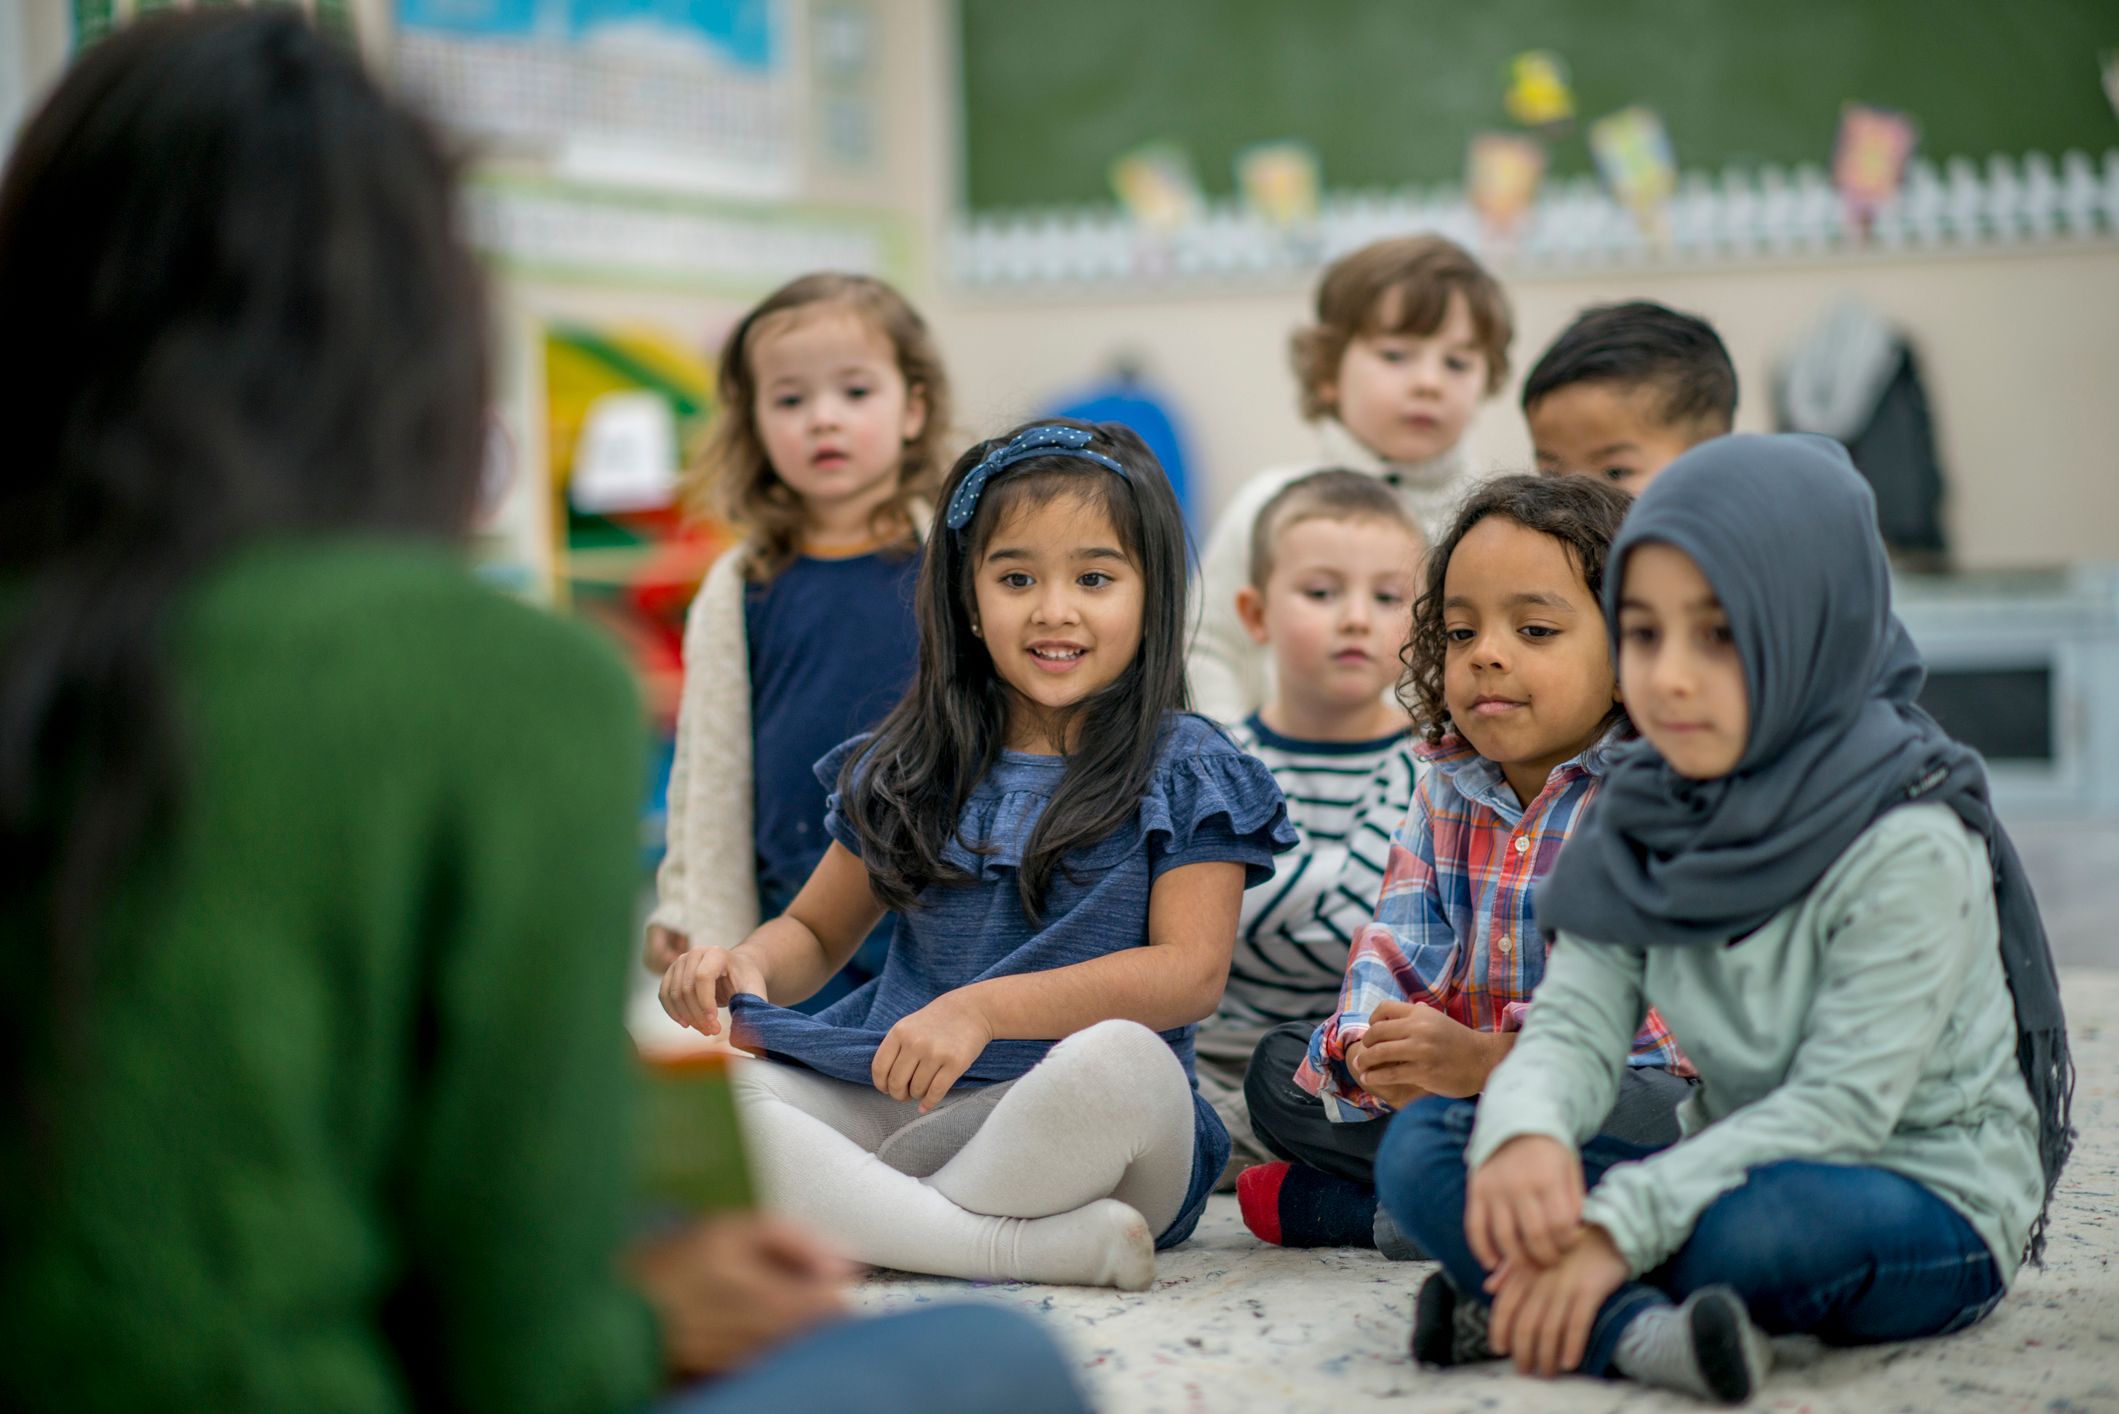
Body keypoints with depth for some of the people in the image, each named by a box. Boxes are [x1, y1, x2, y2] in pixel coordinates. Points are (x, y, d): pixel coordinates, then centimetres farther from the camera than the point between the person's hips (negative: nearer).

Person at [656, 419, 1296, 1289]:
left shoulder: (1183, 773, 3)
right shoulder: (911, 768, 16)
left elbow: (1191, 971, -9)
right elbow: (818, 931, 23)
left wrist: (987, 1006, -20)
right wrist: (748, 969, -2)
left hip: (1067, 1121, -4)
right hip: (882, 1104, 4)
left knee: (1120, 1059, -39)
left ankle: (861, 1228, -19)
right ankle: (1036, 1245, -31)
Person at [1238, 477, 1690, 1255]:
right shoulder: (1446, 792, 8)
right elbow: (1400, 952, 0)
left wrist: (1489, 1058, -35)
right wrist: (1370, 1048, -24)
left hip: (1617, 1082, -6)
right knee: (1282, 1066, 3)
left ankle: (1344, 1208, -24)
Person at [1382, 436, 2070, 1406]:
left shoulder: (1908, 847, -20)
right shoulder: (1646, 822, 1)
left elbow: (1841, 1105, -23)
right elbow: (1575, 1023, -6)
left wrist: (1622, 1222, -30)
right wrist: (1523, 1132, -31)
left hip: (1931, 1207, -6)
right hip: (1739, 1168, 6)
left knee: (1767, 1222, -41)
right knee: (1420, 1145, -11)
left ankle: (1524, 1306, -16)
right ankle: (1636, 1333, -33)